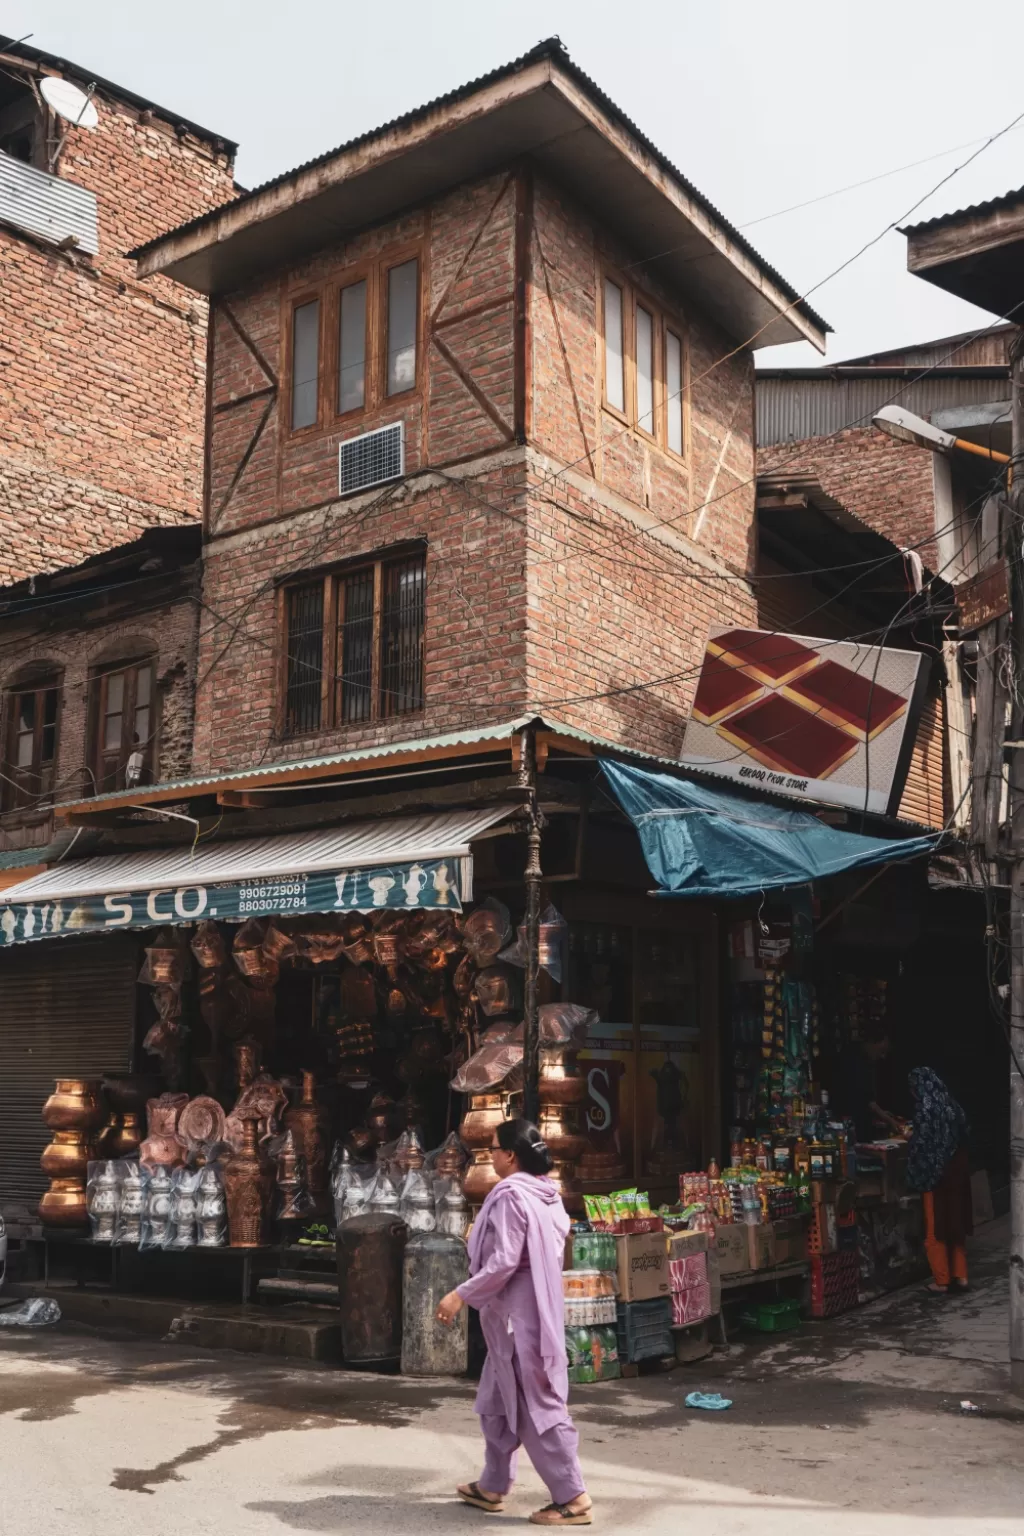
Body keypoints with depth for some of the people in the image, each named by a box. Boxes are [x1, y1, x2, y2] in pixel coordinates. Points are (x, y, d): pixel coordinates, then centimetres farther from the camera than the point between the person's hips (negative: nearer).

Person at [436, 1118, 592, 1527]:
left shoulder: (510, 1194, -18)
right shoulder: (545, 1193, 10)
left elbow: (504, 1261, -23)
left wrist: (461, 1295, -19)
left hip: (515, 1314, -10)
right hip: (534, 1308, 10)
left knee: (536, 1405, -3)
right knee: (496, 1401, 18)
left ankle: (572, 1497, 3)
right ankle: (493, 1486, 27)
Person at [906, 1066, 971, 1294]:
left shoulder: (925, 1109, -17)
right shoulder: (951, 1105, 4)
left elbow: (921, 1144, -18)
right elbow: (964, 1134, 12)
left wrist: (912, 1136, 3)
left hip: (935, 1173, -7)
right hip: (957, 1172, 7)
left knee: (936, 1228, 4)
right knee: (956, 1223, 16)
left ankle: (941, 1280, 9)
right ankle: (960, 1275, 20)